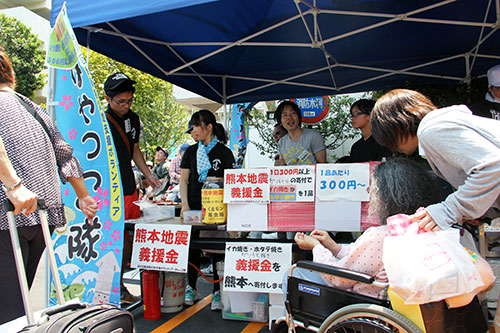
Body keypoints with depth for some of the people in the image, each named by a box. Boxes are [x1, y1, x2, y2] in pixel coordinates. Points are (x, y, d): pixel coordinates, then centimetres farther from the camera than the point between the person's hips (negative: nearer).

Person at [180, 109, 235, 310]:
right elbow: (183, 179, 10)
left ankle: (217, 292, 10)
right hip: (194, 206, 3)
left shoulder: (224, 152, 0)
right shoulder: (191, 151, 10)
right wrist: (184, 204, -1)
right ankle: (191, 288, 23)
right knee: (192, 247, 7)